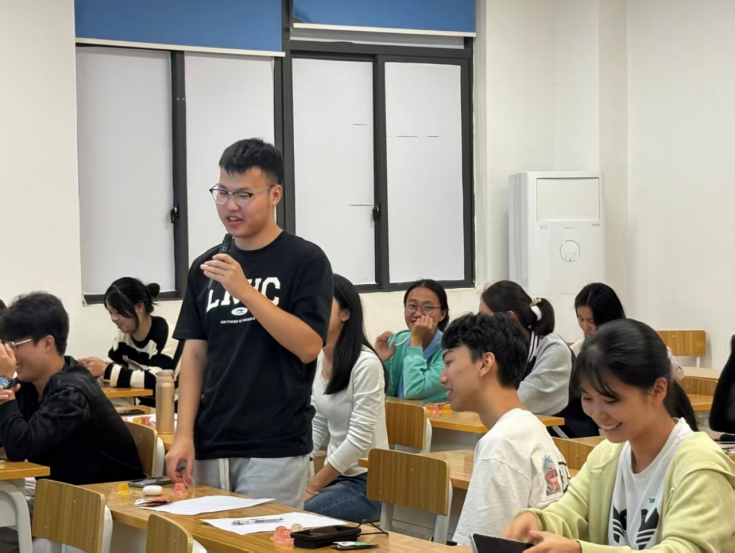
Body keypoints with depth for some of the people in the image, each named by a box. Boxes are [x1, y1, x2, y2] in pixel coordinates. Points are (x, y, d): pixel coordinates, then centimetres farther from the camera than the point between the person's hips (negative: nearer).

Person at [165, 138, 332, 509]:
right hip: (210, 447, 5)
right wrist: (183, 435, -1)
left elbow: (308, 347, -13)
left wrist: (244, 290, -20)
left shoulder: (305, 260, -3)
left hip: (275, 449, -5)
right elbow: (194, 356, 10)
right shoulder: (206, 267, 11)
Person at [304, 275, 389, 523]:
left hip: (366, 481, -7)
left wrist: (311, 488, -17)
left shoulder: (365, 363, -19)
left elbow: (360, 439, -20)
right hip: (335, 474, 7)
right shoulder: (317, 359, 5)